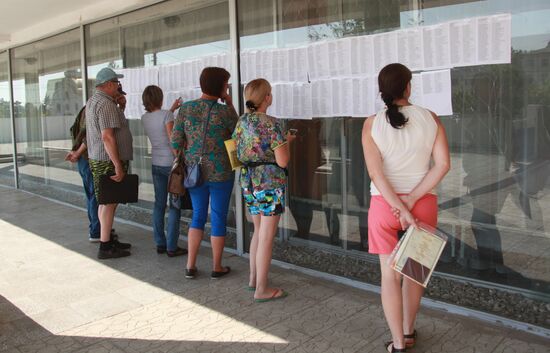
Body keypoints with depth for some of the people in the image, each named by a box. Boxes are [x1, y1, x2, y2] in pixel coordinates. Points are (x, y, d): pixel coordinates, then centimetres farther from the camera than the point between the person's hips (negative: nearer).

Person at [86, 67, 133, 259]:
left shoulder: (92, 101, 16)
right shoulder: (106, 104, -17)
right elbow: (107, 136, -24)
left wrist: (121, 107, 9)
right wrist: (118, 165, -23)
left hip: (98, 159, 10)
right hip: (108, 161, -10)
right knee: (109, 203, -5)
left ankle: (108, 240, 26)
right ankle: (105, 247, 0)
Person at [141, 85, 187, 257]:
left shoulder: (144, 118, 5)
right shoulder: (166, 115, -13)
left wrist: (171, 109, 30)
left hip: (156, 164, 6)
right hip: (171, 163, -6)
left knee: (159, 204, 11)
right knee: (175, 205, 0)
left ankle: (160, 244, 16)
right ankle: (172, 247, 2)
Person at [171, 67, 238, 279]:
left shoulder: (185, 108, -2)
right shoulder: (224, 111, -12)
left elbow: (176, 142, -1)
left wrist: (188, 161, 14)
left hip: (194, 171, 4)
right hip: (220, 173, -4)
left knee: (198, 216, 18)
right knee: (218, 219, 10)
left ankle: (190, 266, 17)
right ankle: (217, 268, 21)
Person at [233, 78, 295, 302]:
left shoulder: (241, 122, 6)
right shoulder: (271, 124, -16)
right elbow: (282, 161, -18)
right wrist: (286, 141, 2)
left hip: (248, 182, 7)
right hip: (270, 183, -7)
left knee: (258, 231, 21)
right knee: (266, 236, 2)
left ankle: (253, 278, 30)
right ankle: (261, 289, 10)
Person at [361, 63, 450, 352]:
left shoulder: (372, 124, -6)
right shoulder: (430, 118, -2)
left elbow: (376, 173, -14)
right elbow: (443, 163, -10)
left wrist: (401, 210, -14)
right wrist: (412, 200, -12)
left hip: (385, 202, -2)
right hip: (423, 201, 2)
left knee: (390, 274, 8)